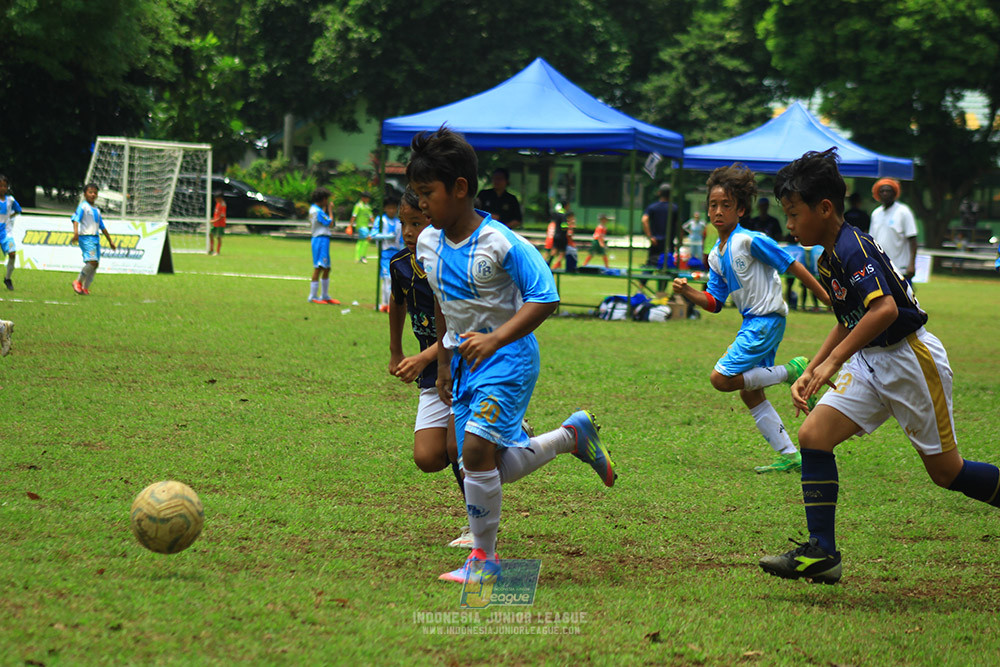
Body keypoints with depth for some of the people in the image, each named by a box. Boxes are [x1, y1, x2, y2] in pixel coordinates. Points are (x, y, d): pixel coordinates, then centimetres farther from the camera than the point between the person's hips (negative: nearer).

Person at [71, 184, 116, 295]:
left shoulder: (97, 210, 21)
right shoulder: (83, 207, -2)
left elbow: (102, 227, 29)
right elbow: (76, 219, -15)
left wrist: (110, 240, 30)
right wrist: (76, 233, -32)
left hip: (96, 238, 8)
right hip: (86, 237, -8)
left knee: (95, 264, 1)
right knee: (92, 261, -21)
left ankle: (85, 287, 7)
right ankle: (78, 282, -6)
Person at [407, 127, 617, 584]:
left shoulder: (501, 243, -18)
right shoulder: (428, 243, 3)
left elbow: (545, 298, -20)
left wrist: (495, 339, -31)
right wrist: (443, 364, 22)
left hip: (508, 357, -7)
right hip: (465, 360, 7)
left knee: (476, 447, -22)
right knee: (497, 468, 5)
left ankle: (484, 557, -8)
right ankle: (572, 436, 31)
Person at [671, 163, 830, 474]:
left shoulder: (750, 240, -14)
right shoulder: (716, 255, 11)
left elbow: (792, 265, -12)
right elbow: (715, 302, 13)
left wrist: (825, 296, -10)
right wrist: (687, 292, -4)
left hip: (767, 318, -9)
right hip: (752, 322, 9)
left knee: (722, 379, -15)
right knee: (749, 393, 9)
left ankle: (793, 371, -4)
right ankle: (789, 456, 13)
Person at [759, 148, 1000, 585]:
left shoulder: (853, 248, -19)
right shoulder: (830, 258, 11)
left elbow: (885, 309, -32)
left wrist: (833, 362, -30)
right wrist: (811, 372, 16)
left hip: (910, 358, -9)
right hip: (870, 365, 9)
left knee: (945, 471, 0)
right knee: (813, 435, -8)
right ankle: (821, 554, -9)